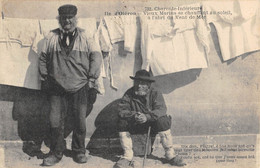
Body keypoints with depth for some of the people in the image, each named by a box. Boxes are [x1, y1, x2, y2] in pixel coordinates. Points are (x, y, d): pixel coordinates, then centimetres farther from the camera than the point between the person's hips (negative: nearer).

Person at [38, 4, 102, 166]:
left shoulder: (86, 37, 3)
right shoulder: (51, 37, 8)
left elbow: (96, 56, 3)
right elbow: (43, 58, 15)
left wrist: (92, 78, -1)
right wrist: (45, 77, 10)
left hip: (80, 87, -1)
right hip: (57, 89, 1)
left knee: (80, 121, 5)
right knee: (56, 121, 0)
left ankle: (79, 152, 23)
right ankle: (56, 153, 15)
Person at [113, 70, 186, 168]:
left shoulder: (155, 93, -11)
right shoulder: (129, 94, -6)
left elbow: (161, 110, -25)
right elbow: (122, 110, -15)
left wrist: (147, 117, -42)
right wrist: (133, 115, -36)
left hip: (153, 123, -2)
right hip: (136, 125, 2)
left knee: (162, 121, -32)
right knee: (122, 123, -24)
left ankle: (170, 154, -18)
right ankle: (127, 156, -16)